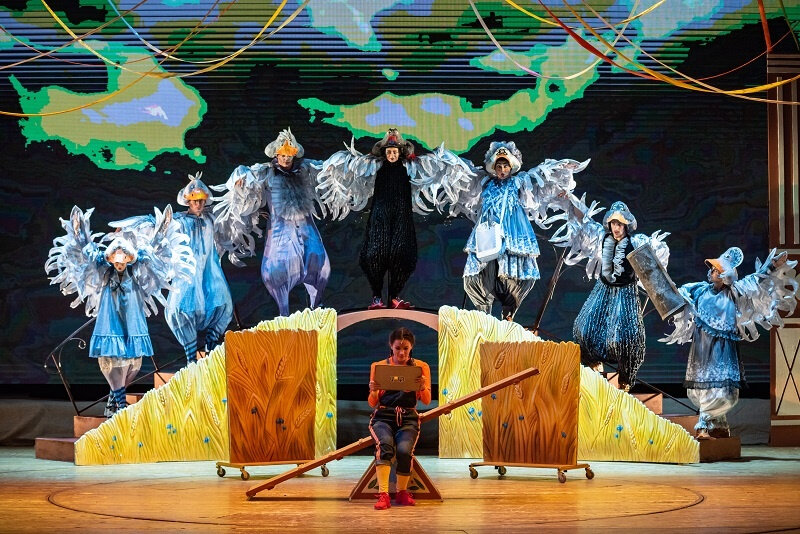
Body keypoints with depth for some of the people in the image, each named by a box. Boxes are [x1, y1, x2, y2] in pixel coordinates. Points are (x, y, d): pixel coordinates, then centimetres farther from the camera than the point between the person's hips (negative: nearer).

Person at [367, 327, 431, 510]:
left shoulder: (421, 367, 9)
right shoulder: (378, 366, 7)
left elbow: (426, 401, 2)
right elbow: (372, 403, 7)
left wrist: (422, 387, -20)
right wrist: (373, 391, -16)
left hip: (408, 418, 0)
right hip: (383, 416, 0)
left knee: (404, 450, -29)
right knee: (385, 445, -33)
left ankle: (402, 492, -6)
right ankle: (383, 495, -39)